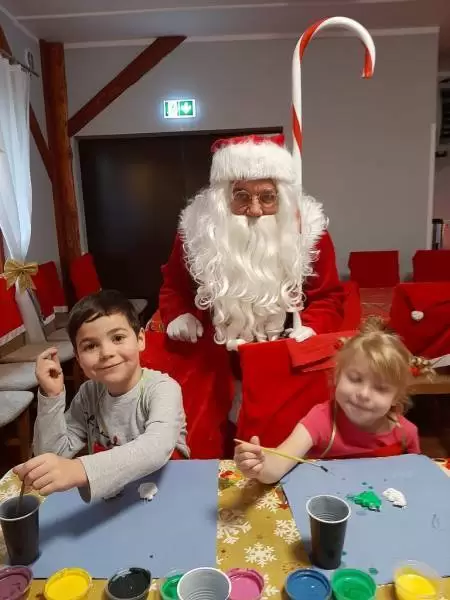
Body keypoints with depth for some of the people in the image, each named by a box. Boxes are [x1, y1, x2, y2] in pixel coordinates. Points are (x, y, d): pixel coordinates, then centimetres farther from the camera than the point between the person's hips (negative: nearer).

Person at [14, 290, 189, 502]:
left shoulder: (162, 389, -18)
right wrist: (51, 396, -14)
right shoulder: (89, 393, -1)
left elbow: (157, 448, -35)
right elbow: (53, 455, -3)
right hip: (108, 496, 4)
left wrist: (79, 470, -47)